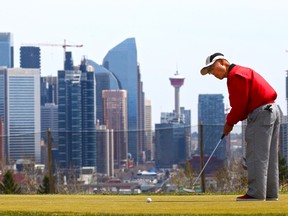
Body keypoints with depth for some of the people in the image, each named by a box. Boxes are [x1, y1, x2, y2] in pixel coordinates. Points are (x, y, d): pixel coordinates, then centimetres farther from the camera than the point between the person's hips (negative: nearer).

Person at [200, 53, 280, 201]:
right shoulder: (243, 72, 22)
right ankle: (270, 193, 11)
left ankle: (256, 193, -11)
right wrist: (231, 121, 10)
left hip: (260, 113, -10)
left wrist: (230, 122, -1)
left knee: (256, 156, -9)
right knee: (269, 156, 10)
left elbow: (240, 104, -15)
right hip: (272, 110, 10)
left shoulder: (236, 76, -11)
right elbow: (241, 104, 20)